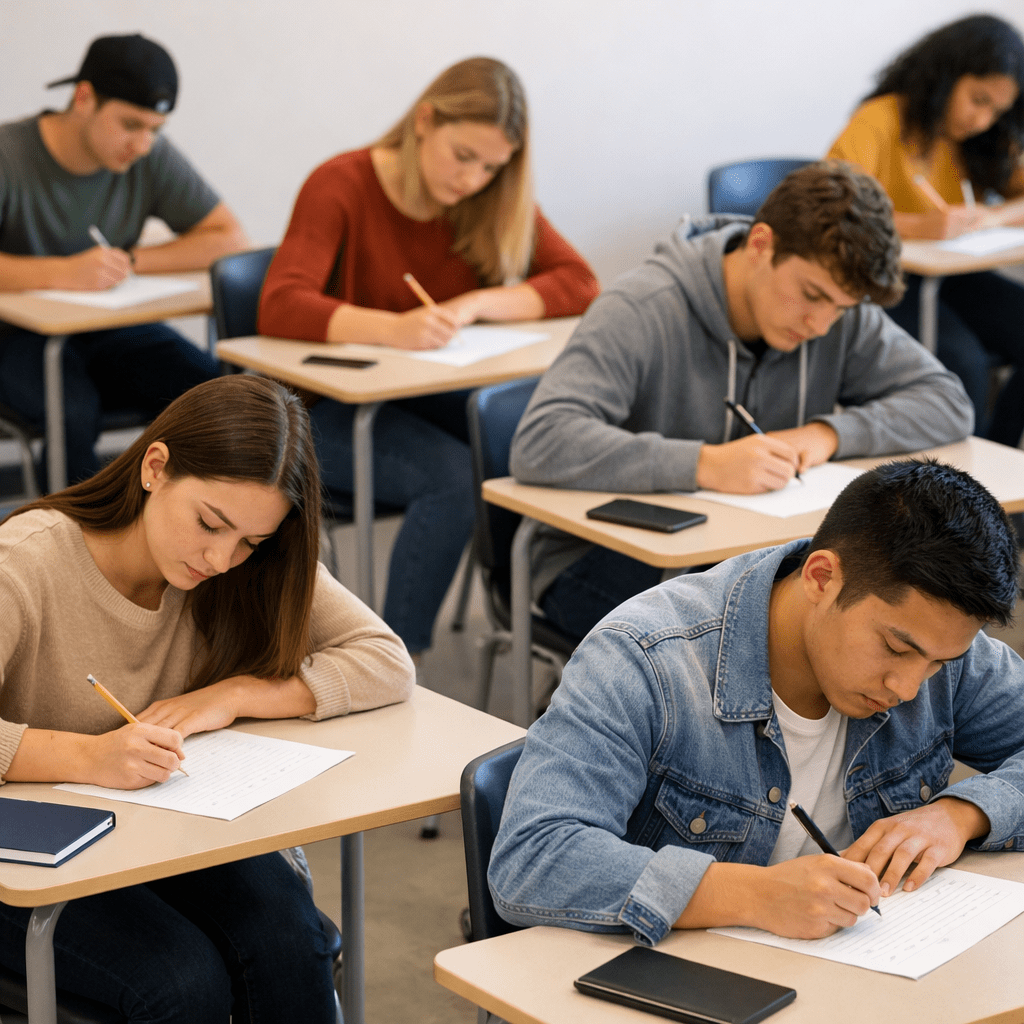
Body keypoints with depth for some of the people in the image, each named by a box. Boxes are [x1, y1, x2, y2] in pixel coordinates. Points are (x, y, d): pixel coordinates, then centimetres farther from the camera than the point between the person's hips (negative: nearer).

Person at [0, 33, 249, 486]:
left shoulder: (152, 158, -3)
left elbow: (232, 240, -4)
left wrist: (129, 261, -13)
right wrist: (62, 272, -35)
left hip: (110, 330, 4)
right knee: (75, 415, -36)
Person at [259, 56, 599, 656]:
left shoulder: (496, 200, 3)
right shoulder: (342, 187, -12)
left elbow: (579, 285, -6)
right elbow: (280, 308, -26)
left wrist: (477, 304, -22)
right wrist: (391, 328, -43)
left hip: (438, 398, 5)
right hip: (336, 407, -5)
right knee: (453, 477, -33)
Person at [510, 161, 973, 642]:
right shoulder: (642, 313, -20)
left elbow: (947, 403, 2)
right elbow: (539, 444, -32)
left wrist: (830, 432, -16)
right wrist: (705, 464, -40)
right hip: (606, 559, -6)